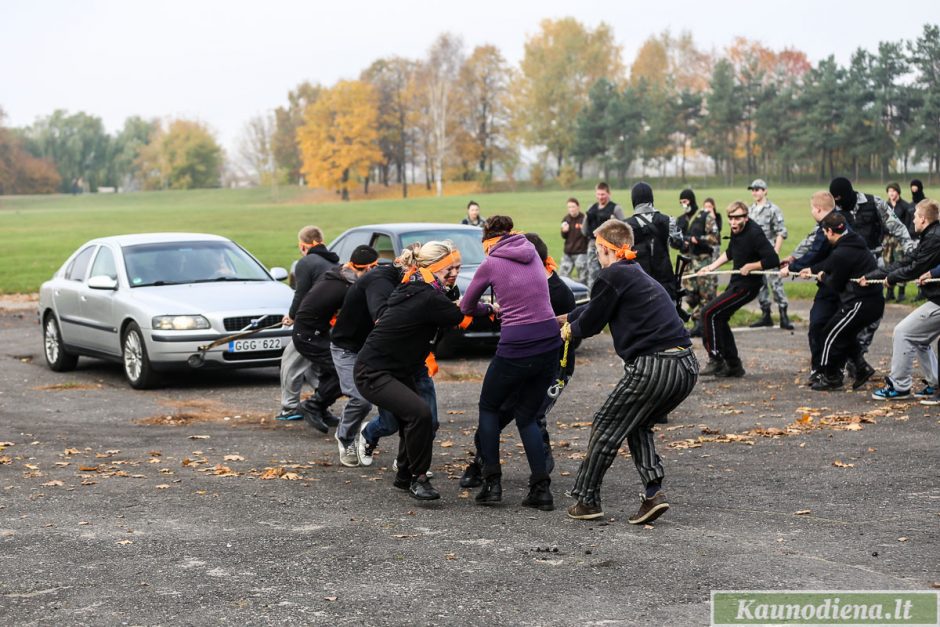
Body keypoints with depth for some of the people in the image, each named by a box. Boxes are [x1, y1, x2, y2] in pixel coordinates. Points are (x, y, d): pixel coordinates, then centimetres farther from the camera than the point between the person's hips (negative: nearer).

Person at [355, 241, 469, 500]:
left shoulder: (412, 288, 5)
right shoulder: (429, 298, -24)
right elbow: (463, 318, -11)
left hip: (396, 370, 11)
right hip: (372, 374, -11)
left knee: (413, 419, 13)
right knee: (419, 413, -25)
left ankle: (404, 476, 31)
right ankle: (419, 479, -12)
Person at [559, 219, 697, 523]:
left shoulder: (613, 275, -3)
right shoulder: (640, 275, 24)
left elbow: (592, 322, 4)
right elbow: (596, 306, 37)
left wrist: (570, 328, 27)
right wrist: (564, 318, 50)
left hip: (653, 365, -8)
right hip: (686, 366, 8)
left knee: (606, 427, 10)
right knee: (637, 425, 26)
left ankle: (587, 499, 16)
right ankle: (653, 492, 10)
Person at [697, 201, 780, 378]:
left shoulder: (755, 234, -23)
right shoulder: (736, 231, 4)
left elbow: (773, 261, -27)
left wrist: (750, 267, -20)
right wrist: (711, 267, 17)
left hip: (747, 285, -10)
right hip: (736, 282, 10)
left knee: (709, 313, -14)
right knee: (719, 319, 14)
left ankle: (716, 361, -7)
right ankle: (734, 366, 22)